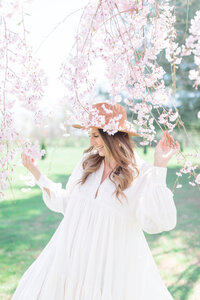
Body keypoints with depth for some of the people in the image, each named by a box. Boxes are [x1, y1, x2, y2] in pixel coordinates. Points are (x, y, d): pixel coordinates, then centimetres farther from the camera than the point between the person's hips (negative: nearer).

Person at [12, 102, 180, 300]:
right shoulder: (88, 161, 2)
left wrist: (159, 167, -29)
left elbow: (156, 222, -26)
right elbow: (67, 202, 10)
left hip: (113, 261, -4)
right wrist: (36, 173, 8)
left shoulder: (142, 173, -14)